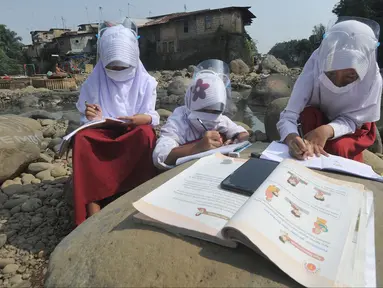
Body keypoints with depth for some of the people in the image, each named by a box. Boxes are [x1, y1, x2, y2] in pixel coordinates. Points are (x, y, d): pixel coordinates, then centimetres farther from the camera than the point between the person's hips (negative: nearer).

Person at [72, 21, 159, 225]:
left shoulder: (145, 82, 2)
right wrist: (92, 118, -19)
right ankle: (93, 212, -34)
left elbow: (153, 117, 0)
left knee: (145, 134, -37)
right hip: (102, 134, 1)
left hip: (135, 134, -1)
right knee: (82, 138, -33)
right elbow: (86, 120, 6)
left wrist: (143, 119, -24)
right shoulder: (94, 82, 3)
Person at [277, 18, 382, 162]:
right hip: (319, 118, 1)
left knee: (337, 148, -29)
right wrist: (291, 138, -63)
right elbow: (288, 117, -39)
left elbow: (351, 120, -23)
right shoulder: (314, 69, -35)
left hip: (355, 128, 0)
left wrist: (327, 130, -47)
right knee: (309, 113, -31)